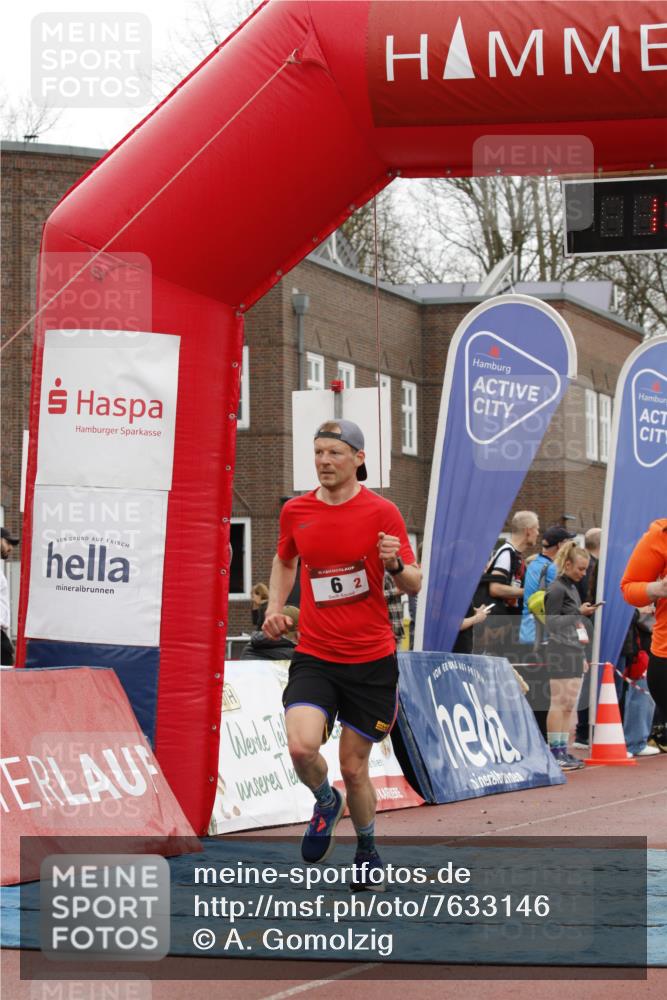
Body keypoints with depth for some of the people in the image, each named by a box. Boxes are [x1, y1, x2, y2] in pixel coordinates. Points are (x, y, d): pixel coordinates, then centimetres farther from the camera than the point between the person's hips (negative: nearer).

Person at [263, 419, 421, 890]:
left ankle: (368, 850, 32)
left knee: (354, 767, 5)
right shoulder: (295, 511, 3)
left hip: (372, 660, -2)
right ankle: (326, 803, 12)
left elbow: (414, 584, -4)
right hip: (314, 657, 2)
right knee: (301, 747, -22)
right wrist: (275, 606, 9)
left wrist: (396, 564, -26)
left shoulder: (382, 512, -6)